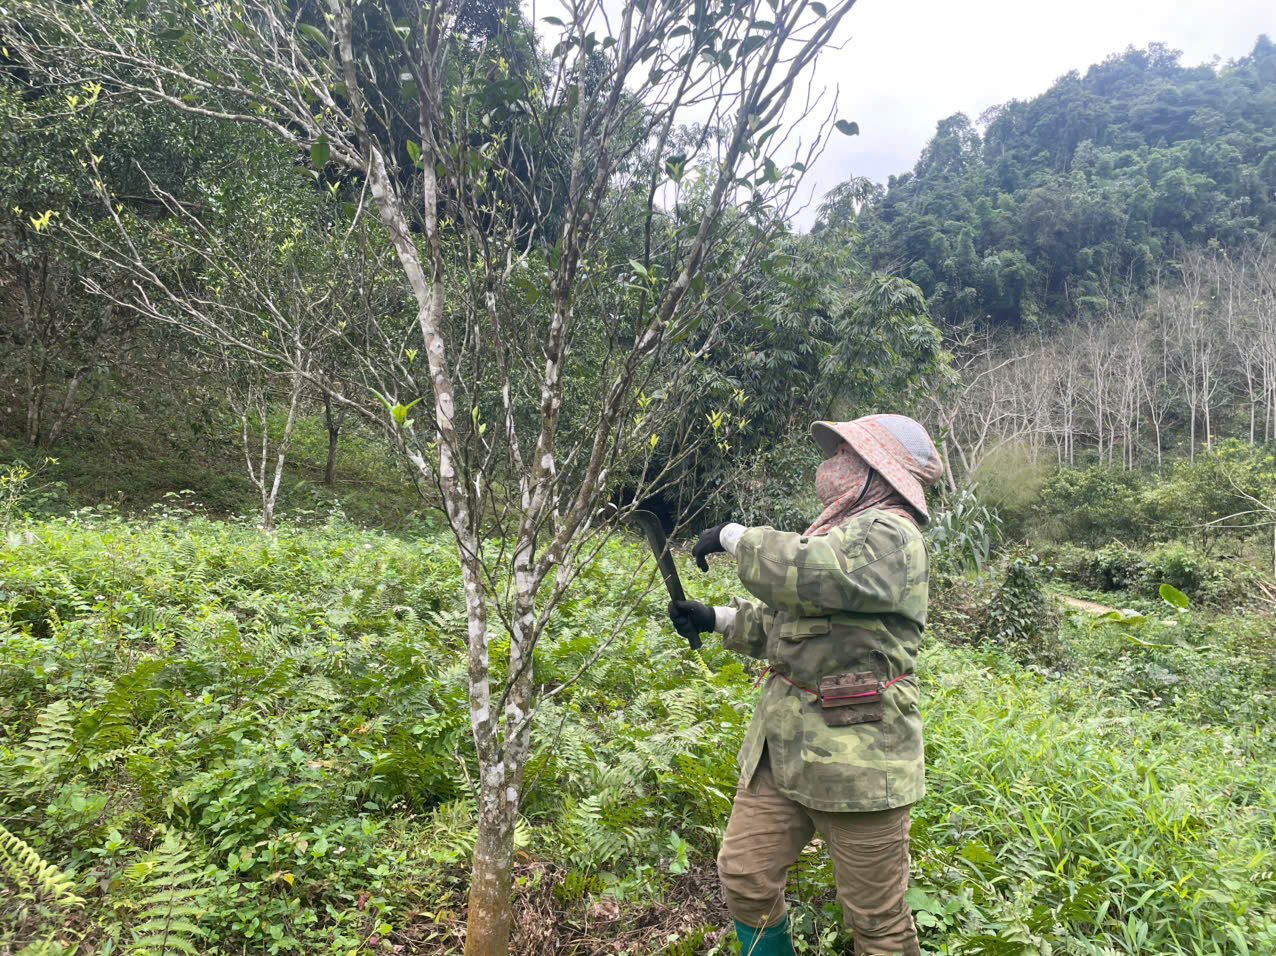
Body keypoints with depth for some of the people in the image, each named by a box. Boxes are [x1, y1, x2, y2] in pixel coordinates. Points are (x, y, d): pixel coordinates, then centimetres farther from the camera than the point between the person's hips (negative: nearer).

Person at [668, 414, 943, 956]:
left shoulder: (889, 537, -15)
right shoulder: (839, 533, 17)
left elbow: (802, 573, -32)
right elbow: (784, 623, 24)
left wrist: (735, 537, -16)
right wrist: (716, 620, 11)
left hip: (854, 760, -9)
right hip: (781, 744, 9)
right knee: (744, 877, 13)